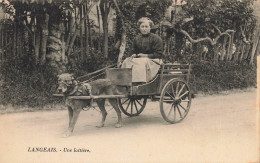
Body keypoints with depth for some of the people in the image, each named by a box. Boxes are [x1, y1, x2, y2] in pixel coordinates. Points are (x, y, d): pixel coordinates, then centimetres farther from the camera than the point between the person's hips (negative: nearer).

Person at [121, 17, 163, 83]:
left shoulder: (156, 38, -5)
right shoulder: (137, 38, 14)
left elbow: (158, 54, -9)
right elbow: (134, 51, 23)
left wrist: (146, 55, -14)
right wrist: (134, 55, -3)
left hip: (153, 60, -6)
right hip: (139, 59, 6)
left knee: (141, 64, -37)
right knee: (127, 62, -20)